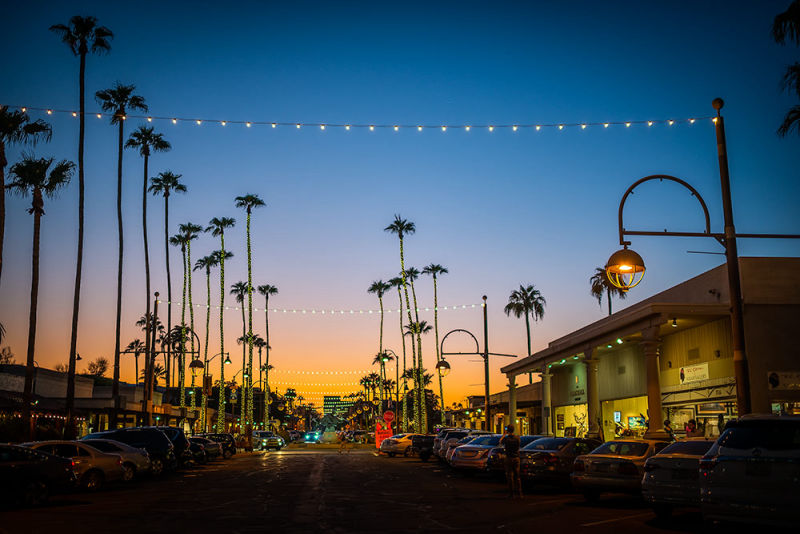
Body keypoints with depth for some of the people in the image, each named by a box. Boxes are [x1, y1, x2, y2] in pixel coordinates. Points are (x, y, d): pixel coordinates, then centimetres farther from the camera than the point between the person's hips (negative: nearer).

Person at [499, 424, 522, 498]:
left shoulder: (506, 439, -14)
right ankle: (519, 492, 17)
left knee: (510, 476, 3)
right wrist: (511, 433, 26)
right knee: (517, 476, 15)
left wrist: (504, 435, 15)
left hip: (509, 459, -3)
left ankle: (512, 493, 3)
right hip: (516, 458, 3)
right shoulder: (517, 438, -5)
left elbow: (500, 442, 7)